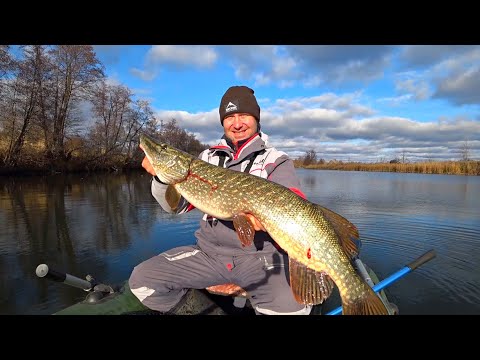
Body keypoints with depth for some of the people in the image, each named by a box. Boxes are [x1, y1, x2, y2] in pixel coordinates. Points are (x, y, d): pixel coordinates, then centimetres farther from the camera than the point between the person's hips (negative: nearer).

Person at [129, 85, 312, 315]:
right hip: (209, 252, 4)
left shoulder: (277, 161, 1)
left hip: (260, 255, -3)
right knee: (142, 280, -11)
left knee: (290, 306, -32)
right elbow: (176, 206, 8)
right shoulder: (208, 157, 11)